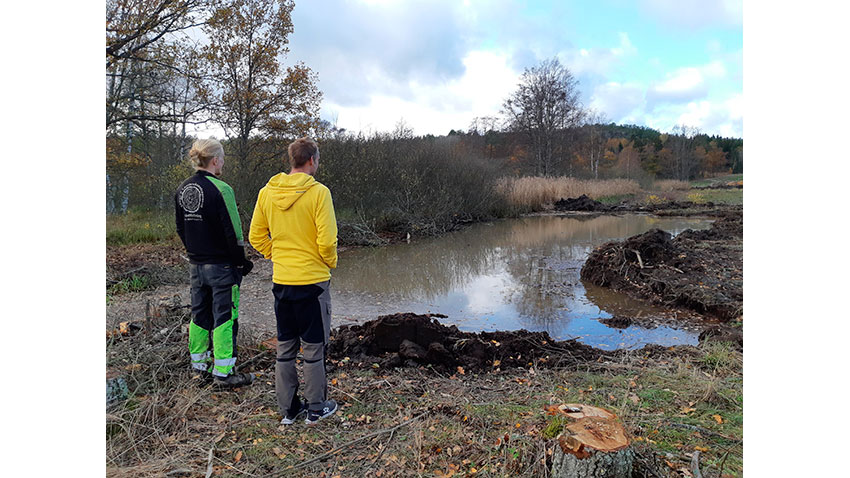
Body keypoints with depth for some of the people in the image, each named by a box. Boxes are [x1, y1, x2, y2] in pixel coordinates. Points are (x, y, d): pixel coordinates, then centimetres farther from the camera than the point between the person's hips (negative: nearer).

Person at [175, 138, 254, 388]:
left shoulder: (182, 190, 7)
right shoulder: (220, 189, -18)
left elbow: (181, 228, 13)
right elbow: (232, 231, -17)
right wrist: (241, 261, -8)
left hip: (196, 264, 8)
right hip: (222, 265, -8)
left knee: (200, 314, 17)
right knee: (224, 316, 1)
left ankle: (200, 364, 29)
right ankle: (223, 372, 7)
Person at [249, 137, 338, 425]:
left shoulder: (267, 192, 3)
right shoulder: (318, 192, -14)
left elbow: (256, 237, 7)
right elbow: (327, 240, -17)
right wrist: (331, 263, 1)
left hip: (281, 281, 5)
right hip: (313, 280, -5)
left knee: (285, 347, 15)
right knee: (314, 347, 8)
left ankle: (288, 409, 26)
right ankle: (316, 409, 21)